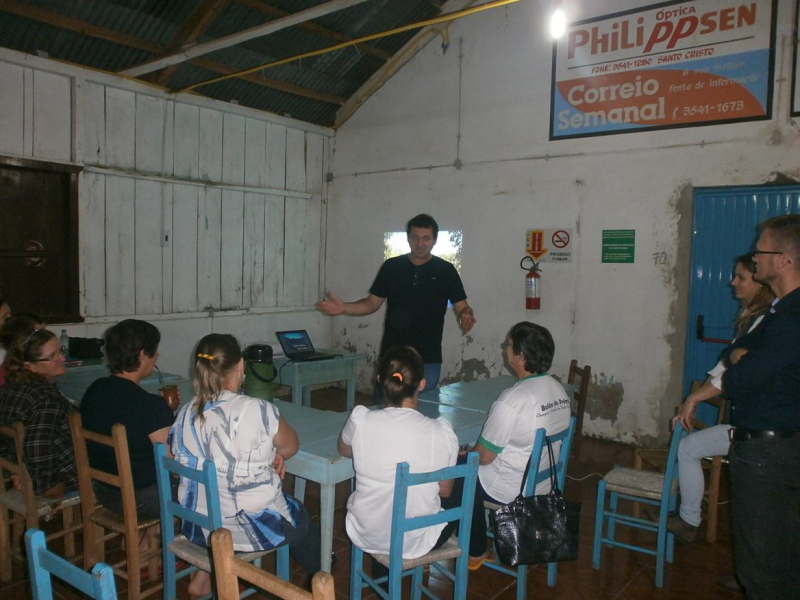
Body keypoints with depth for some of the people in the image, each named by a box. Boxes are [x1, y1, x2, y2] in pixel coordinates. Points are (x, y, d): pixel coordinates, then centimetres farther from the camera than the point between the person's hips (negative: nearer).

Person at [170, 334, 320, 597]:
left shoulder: (185, 414, -7)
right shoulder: (257, 410, -24)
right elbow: (290, 447, -7)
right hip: (253, 528, -5)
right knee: (301, 518, 26)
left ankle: (205, 574, 30)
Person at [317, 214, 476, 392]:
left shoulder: (445, 270, 1)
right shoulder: (391, 267, 4)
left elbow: (461, 306, 3)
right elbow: (372, 303, 8)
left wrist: (466, 315, -20)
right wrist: (344, 307, -7)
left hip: (428, 360, -1)